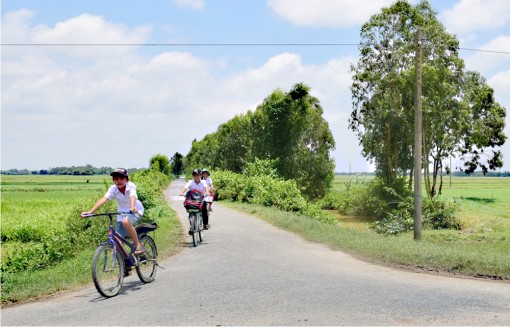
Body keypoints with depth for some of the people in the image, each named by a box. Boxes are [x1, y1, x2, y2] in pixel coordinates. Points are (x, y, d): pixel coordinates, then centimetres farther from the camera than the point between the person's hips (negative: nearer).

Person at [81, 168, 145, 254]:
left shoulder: (131, 186, -22)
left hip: (135, 211, -4)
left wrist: (132, 207, -63)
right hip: (122, 213, 4)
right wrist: (90, 212, -40)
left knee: (126, 221, -36)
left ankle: (138, 246, -23)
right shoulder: (113, 189, -15)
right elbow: (103, 199, -27)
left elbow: (132, 197, -41)